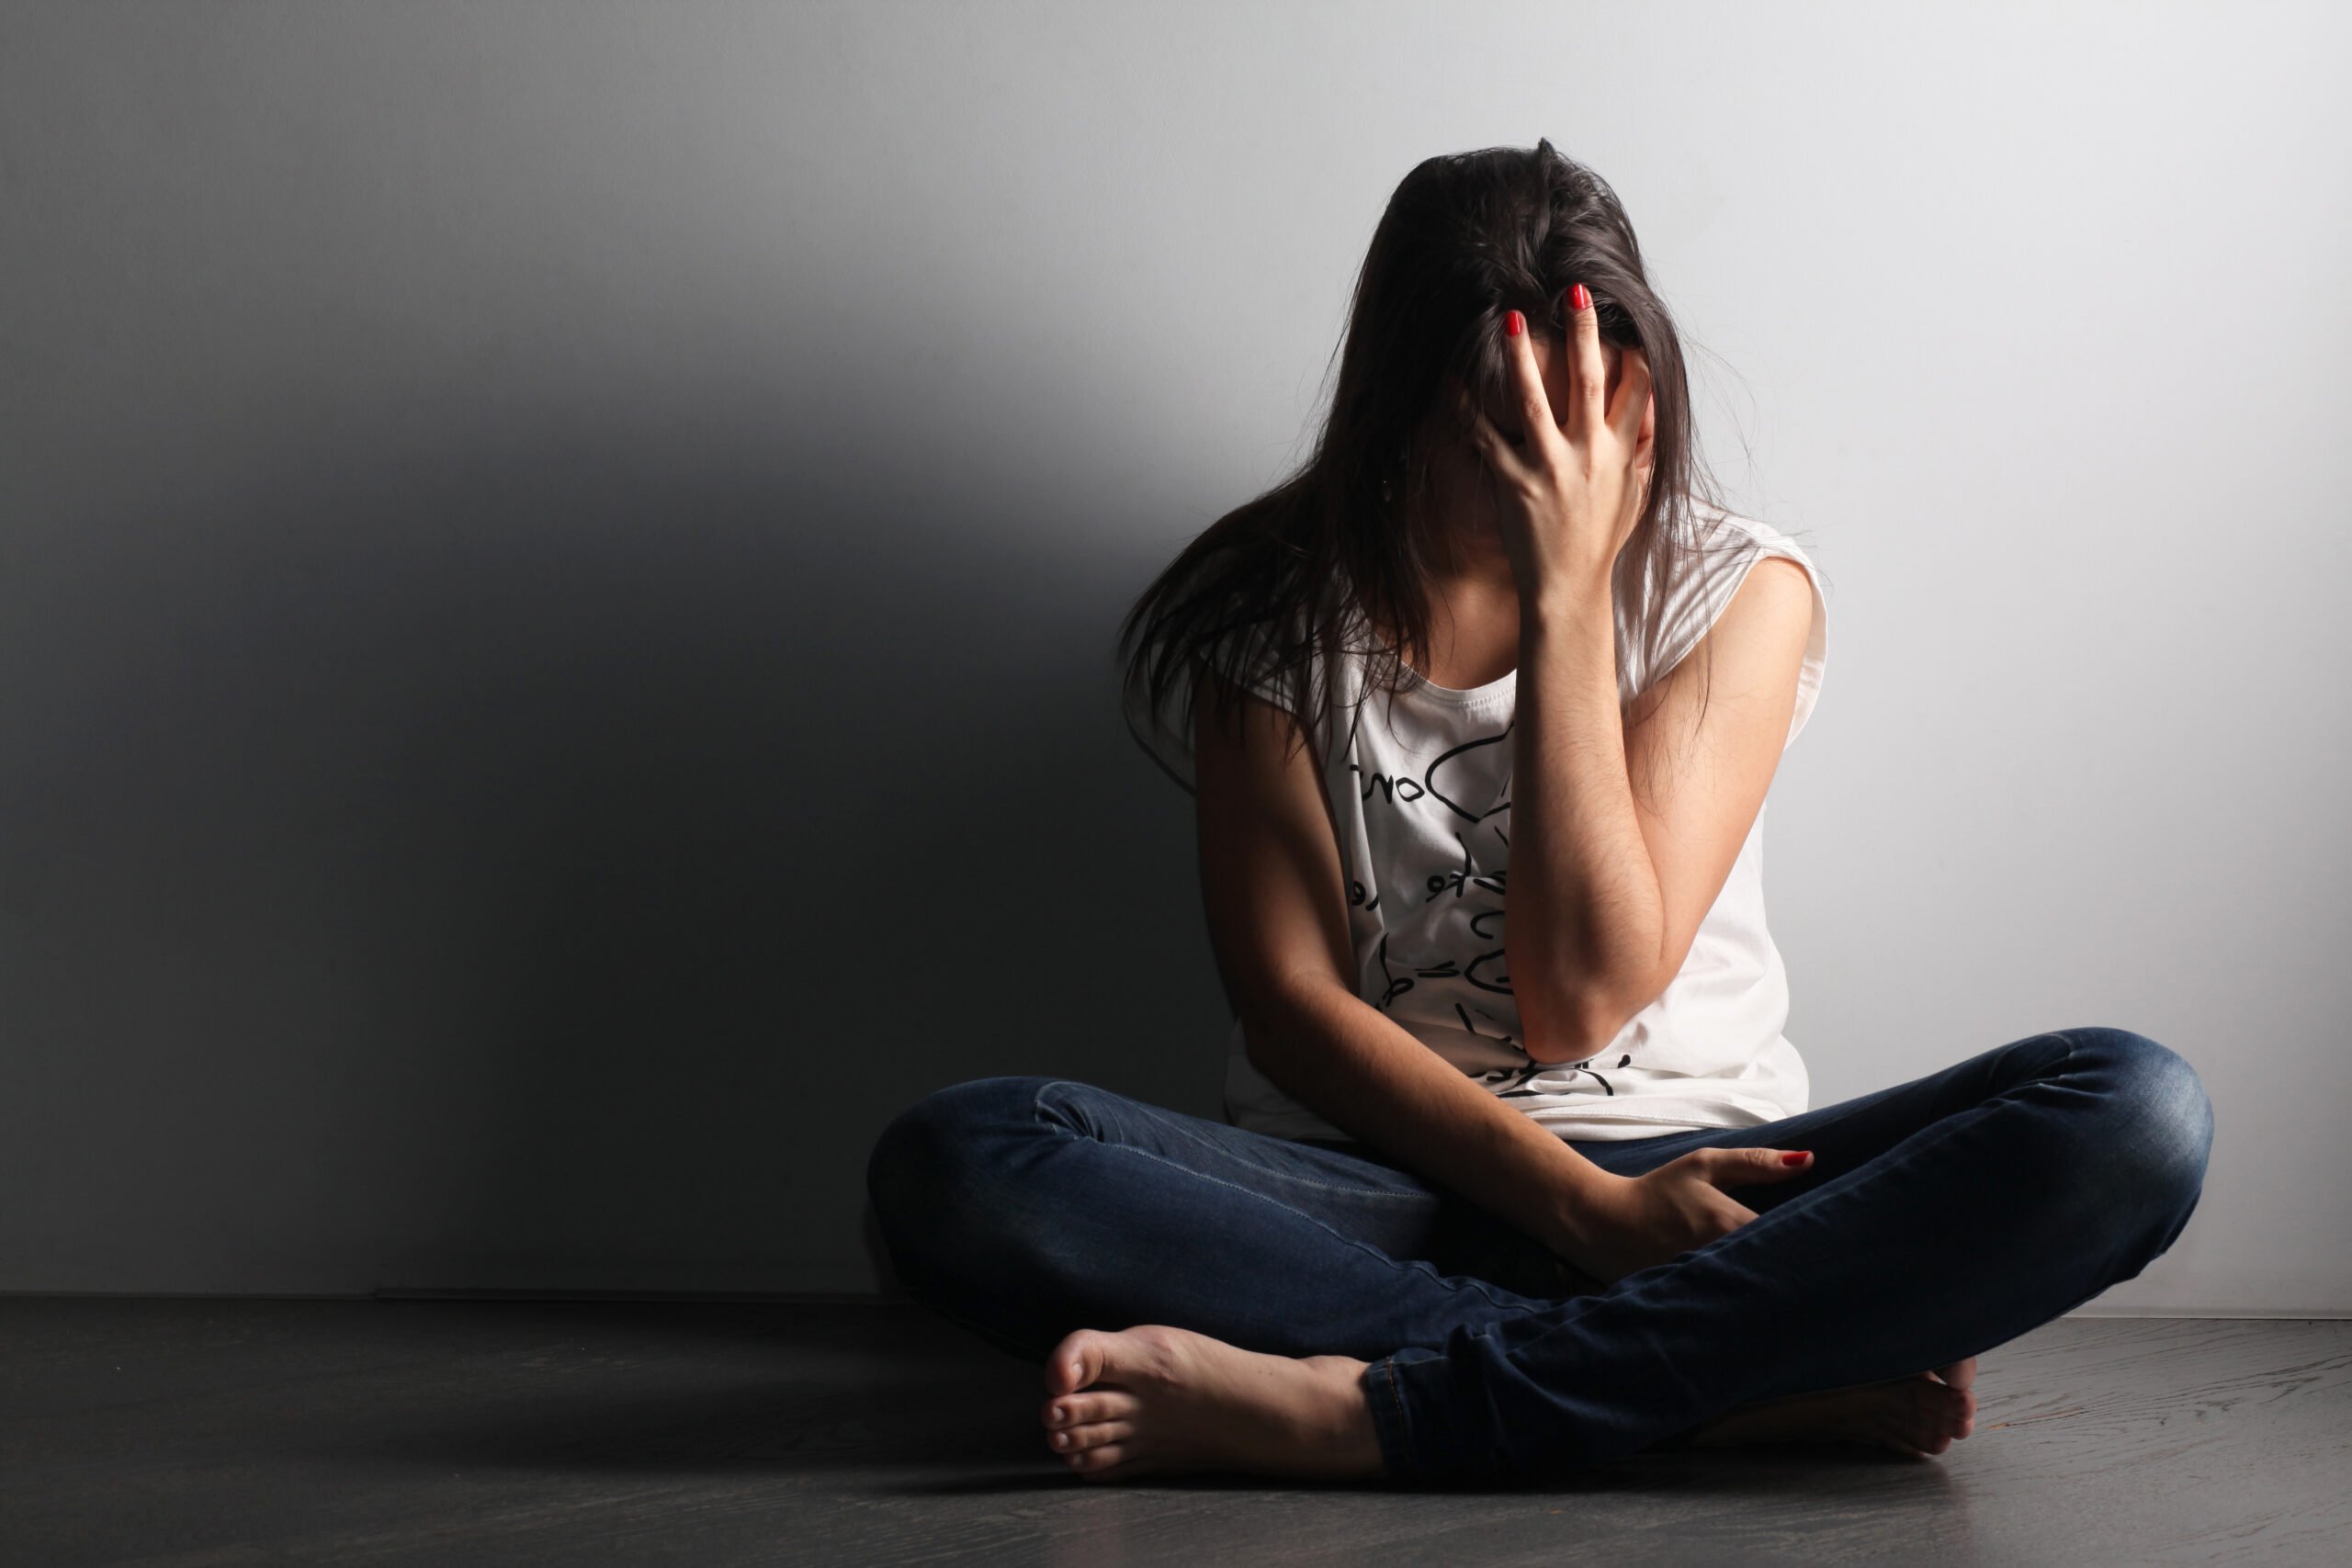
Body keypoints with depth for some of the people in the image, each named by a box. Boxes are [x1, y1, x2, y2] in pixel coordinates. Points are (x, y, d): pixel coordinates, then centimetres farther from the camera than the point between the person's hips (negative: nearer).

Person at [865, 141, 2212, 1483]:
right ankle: (1754, 1388, -32)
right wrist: (1587, 1207, -18)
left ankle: (1373, 1409, -33)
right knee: (954, 1162, -29)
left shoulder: (1734, 588, 3)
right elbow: (1291, 1005, -4)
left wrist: (1566, 594, -12)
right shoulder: (1283, 606, 4)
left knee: (2138, 1114, -26)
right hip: (1373, 1192, 0)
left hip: (1690, 1173, 1)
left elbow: (1584, 995, -9)